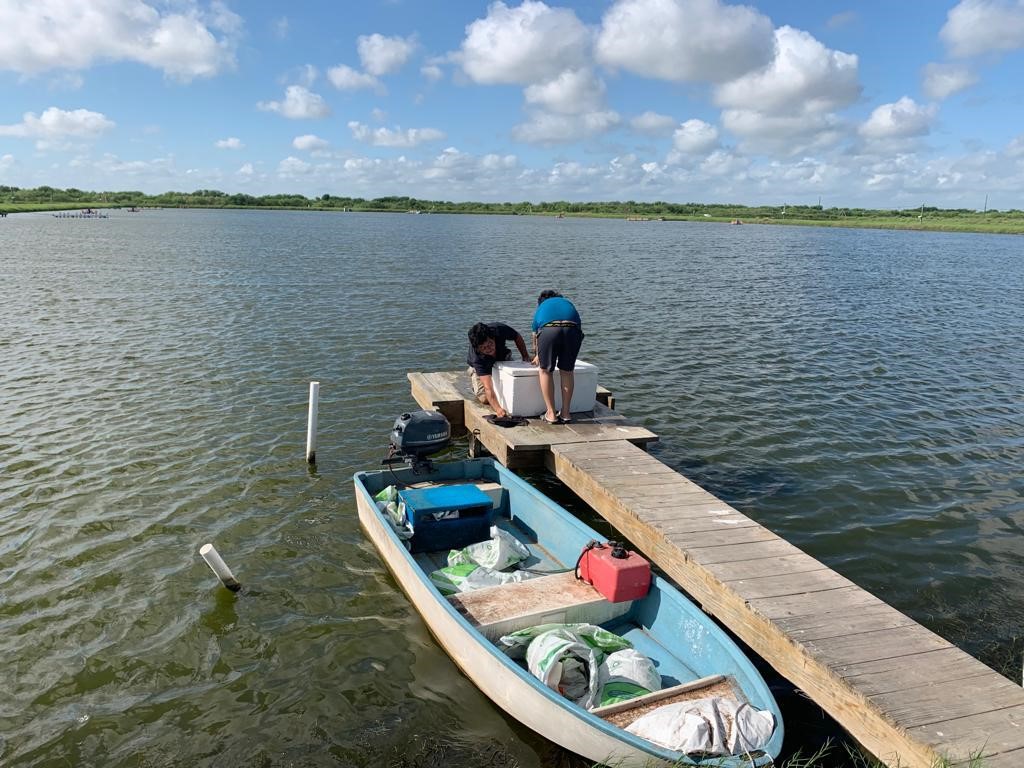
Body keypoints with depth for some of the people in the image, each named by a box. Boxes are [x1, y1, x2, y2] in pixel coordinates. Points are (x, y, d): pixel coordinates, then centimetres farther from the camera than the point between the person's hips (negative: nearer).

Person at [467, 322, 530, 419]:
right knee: (485, 399, -17)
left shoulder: (500, 330, -38)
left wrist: (526, 357, -17)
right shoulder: (477, 357, -45)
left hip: (503, 357, 3)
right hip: (479, 367, -3)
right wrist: (498, 409, -63)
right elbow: (488, 388, -51)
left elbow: (517, 337, -13)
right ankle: (475, 385, 14)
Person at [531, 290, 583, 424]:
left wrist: (538, 356, 64)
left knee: (545, 370, 16)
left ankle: (551, 414, 17)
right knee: (567, 371, 18)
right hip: (572, 329, 2)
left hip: (548, 330, -1)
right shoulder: (567, 303, 41)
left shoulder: (540, 308, 38)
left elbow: (535, 335, 45)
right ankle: (566, 413, 23)